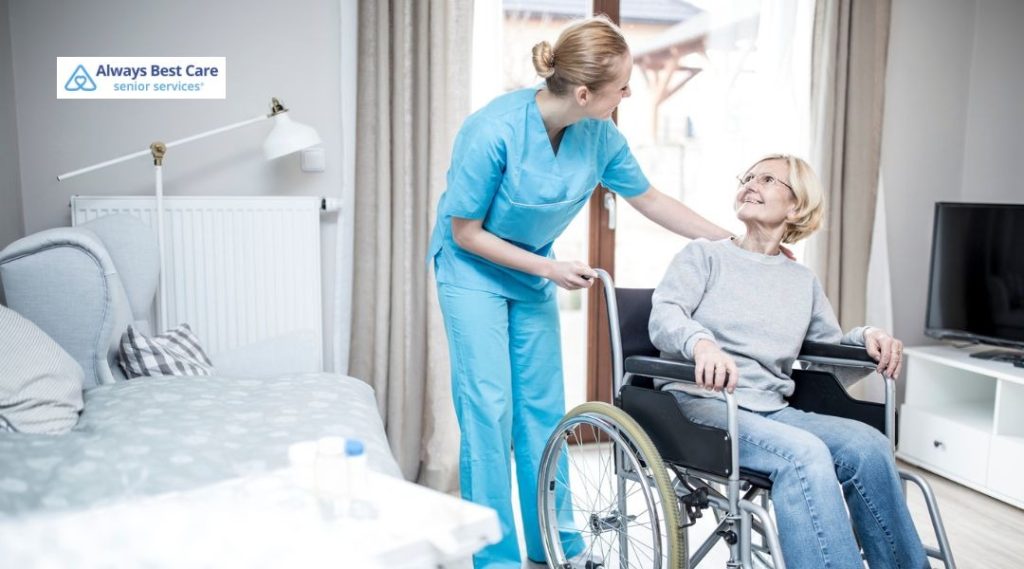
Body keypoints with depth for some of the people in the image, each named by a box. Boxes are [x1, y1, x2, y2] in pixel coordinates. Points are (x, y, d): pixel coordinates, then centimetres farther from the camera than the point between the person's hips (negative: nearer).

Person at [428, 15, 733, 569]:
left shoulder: (599, 135, -14)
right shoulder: (494, 131, -29)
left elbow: (650, 200, 0)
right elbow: (465, 232, -19)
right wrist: (551, 269, -20)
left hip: (536, 272, 5)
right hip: (473, 269, -5)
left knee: (543, 407, 7)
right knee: (489, 407, -7)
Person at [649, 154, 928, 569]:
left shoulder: (803, 281, 22)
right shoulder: (704, 255, 8)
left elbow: (831, 342, 28)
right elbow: (663, 317, -8)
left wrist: (867, 336, 4)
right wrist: (701, 342, -31)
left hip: (772, 410, 4)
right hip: (704, 403, -4)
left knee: (868, 444, -23)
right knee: (805, 453, -32)